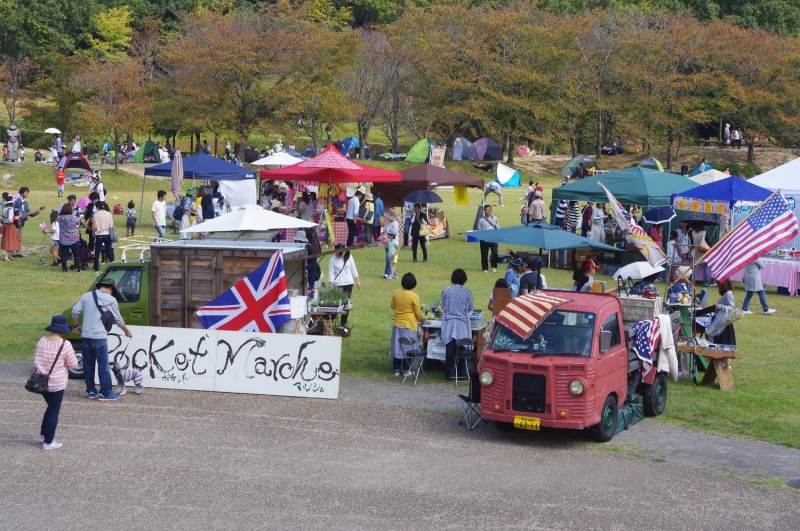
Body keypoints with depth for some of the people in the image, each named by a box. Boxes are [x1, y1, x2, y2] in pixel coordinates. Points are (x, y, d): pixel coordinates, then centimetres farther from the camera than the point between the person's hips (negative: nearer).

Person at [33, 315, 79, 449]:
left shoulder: (42, 341, -3)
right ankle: (48, 442, 12)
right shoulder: (65, 345, -19)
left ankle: (43, 434, 30)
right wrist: (71, 354, 8)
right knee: (54, 412, 7)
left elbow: (35, 361, 6)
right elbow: (73, 364, -10)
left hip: (41, 382, 6)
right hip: (56, 384, -6)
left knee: (50, 407, 25)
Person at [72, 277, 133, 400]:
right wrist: (127, 331, 20)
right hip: (99, 337, -5)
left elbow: (75, 311, 6)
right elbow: (118, 319, 4)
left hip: (85, 336, 5)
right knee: (103, 366, 0)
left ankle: (91, 392, 17)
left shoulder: (86, 296, 9)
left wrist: (76, 325, 22)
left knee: (88, 365, 12)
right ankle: (105, 394, 1)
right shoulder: (111, 300, -2)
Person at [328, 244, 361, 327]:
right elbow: (331, 273, -8)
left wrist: (357, 281, 8)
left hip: (348, 283, 3)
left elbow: (353, 269, 7)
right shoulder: (332, 260, -7)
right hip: (338, 285, -3)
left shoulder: (348, 257, 0)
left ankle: (344, 323, 12)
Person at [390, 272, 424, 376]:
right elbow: (418, 313, -9)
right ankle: (406, 370, 11)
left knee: (397, 347, 11)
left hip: (397, 324, 4)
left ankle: (397, 370, 16)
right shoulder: (414, 296, -16)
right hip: (409, 325, -4)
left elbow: (392, 306, 10)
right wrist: (421, 320, 10)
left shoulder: (396, 293, -5)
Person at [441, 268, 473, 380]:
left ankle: (449, 374, 11)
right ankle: (463, 373, 13)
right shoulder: (467, 292, -7)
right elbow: (470, 309, 3)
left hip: (449, 325, 1)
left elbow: (443, 306, 6)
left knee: (449, 349, 7)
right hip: (462, 325, -1)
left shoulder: (446, 291, -5)